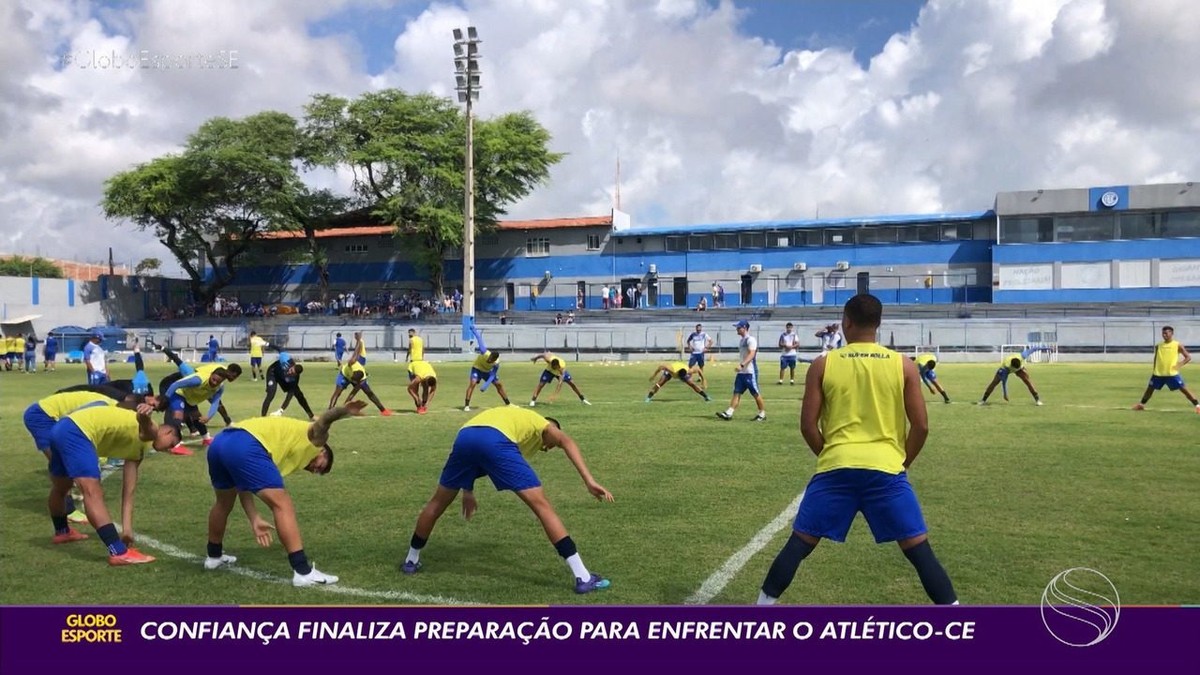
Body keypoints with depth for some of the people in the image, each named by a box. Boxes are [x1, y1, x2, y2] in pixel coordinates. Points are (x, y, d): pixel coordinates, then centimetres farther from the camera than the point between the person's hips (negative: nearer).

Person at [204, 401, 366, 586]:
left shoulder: (286, 452, 35)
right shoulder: (311, 439, 18)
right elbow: (323, 421, -7)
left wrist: (255, 520, 23)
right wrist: (345, 411, -27)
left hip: (219, 443, 9)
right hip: (244, 446, -9)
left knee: (224, 503, 33)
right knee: (283, 506, -5)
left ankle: (214, 556, 54)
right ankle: (303, 572, -8)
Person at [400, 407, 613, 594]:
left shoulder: (512, 415, 46)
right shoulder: (543, 425, 28)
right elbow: (566, 441, 4)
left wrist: (468, 490, 43)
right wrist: (589, 481, -4)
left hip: (465, 435, 6)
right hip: (496, 440, -5)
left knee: (438, 503, 28)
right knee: (542, 506, 0)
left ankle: (411, 561, 44)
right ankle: (583, 577, -2)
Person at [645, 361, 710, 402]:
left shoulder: (689, 371, -40)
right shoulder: (672, 369, -47)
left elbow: (698, 369, -22)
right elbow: (660, 366, -35)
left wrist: (703, 379, -13)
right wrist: (654, 375, -25)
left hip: (684, 372, 1)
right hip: (670, 371, -1)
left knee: (692, 384, -5)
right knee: (660, 383, -14)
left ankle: (705, 396, 8)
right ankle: (649, 397, -4)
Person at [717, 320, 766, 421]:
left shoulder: (751, 339, -13)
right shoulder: (742, 340, 16)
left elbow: (751, 354, -25)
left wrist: (741, 365, -34)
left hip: (750, 371, -9)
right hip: (741, 372, 9)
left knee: (755, 393, 1)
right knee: (737, 392, 3)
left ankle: (762, 413, 13)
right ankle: (728, 413, -2)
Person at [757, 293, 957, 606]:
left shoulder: (823, 364, 3)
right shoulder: (903, 365, 5)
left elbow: (808, 425, 1)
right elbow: (921, 426, 2)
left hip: (836, 468, 0)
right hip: (885, 468, 0)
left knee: (800, 543, 10)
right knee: (918, 549, 8)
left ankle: (764, 606, 14)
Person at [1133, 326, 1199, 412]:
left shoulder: (1178, 345, -4)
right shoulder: (1158, 346, 6)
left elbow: (1188, 357, -2)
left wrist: (1181, 364, -18)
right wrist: (1154, 370, 16)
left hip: (1172, 373, -3)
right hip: (1158, 373, 4)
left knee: (1183, 389, -8)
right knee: (1150, 388, 10)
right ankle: (1141, 404, 25)